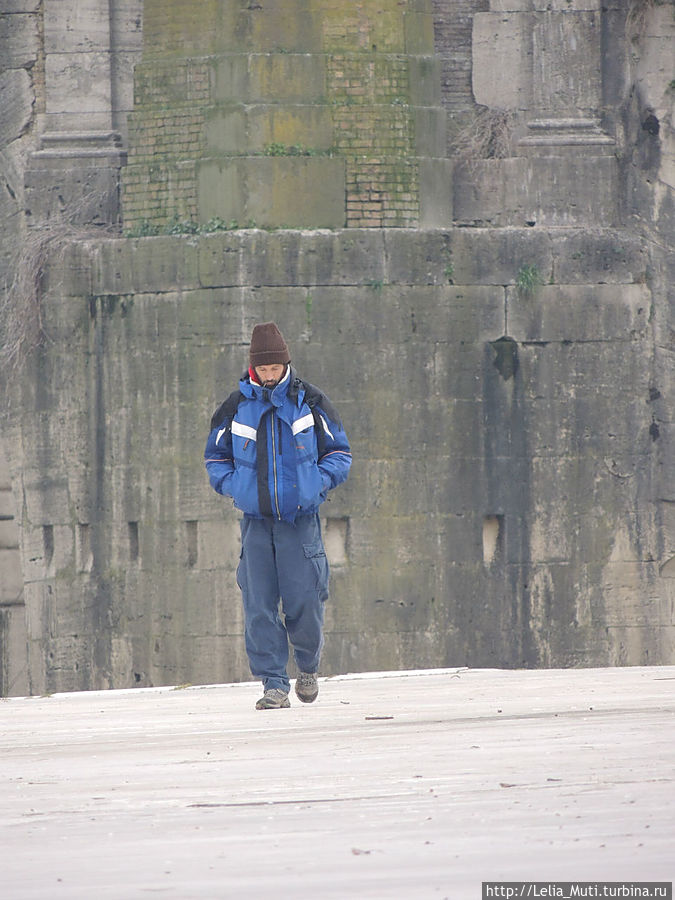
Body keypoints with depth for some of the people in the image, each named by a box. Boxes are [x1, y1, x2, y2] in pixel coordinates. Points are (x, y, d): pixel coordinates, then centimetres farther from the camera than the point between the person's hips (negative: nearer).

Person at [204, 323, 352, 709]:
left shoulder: (309, 401, 2)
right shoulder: (237, 406, 6)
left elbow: (339, 451, 10)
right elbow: (215, 455, 18)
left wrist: (320, 481, -8)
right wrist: (230, 484, -1)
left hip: (301, 518, -2)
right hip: (255, 518, 2)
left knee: (303, 600, -6)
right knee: (259, 605, -5)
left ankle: (308, 667, 22)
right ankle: (274, 684, 0)